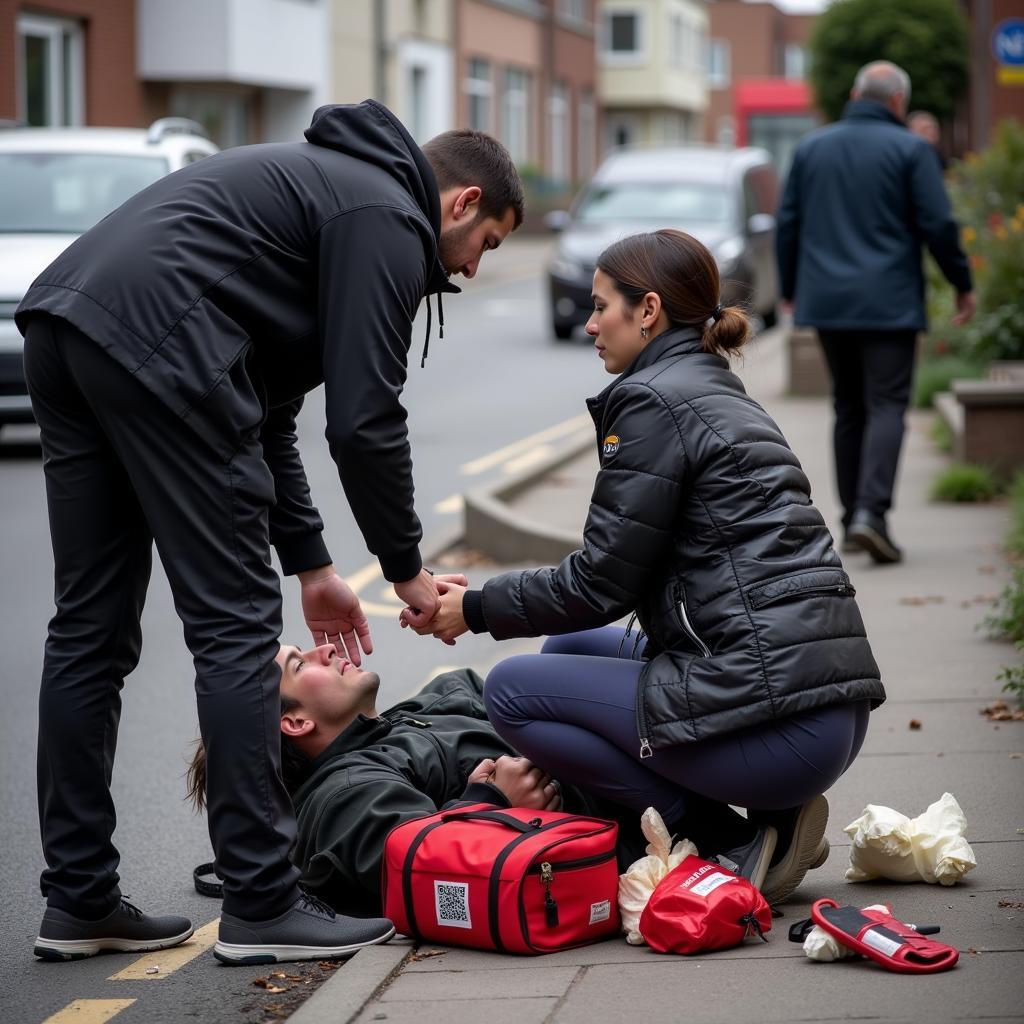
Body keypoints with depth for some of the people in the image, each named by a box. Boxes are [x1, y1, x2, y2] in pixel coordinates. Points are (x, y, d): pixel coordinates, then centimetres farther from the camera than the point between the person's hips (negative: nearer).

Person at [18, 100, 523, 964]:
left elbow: (265, 410, 31)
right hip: (157, 342, -10)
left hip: (63, 325, 10)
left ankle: (78, 903, 17)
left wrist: (311, 565, 31)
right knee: (236, 625, -2)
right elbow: (365, 418, -5)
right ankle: (261, 903, 2)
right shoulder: (389, 217, 3)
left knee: (91, 631, 13)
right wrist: (407, 569, 8)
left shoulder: (327, 183, 32)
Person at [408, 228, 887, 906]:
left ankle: (735, 841, -4)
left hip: (776, 722, -9)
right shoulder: (721, 393, 22)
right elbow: (620, 578, 24)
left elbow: (602, 583, -6)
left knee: (512, 690, 1)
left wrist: (477, 609, 8)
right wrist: (487, 600, 24)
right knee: (567, 650, 22)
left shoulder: (652, 399, -7)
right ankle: (765, 822, 10)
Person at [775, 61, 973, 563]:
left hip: (827, 301, 4)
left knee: (849, 409, 13)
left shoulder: (811, 147, 9)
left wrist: (791, 290, 22)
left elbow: (787, 225, 11)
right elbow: (938, 225, -7)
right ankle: (871, 511, -22)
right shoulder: (910, 150, -4)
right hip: (889, 304, -4)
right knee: (886, 407, -5)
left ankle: (852, 519, 13)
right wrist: (962, 285, 5)